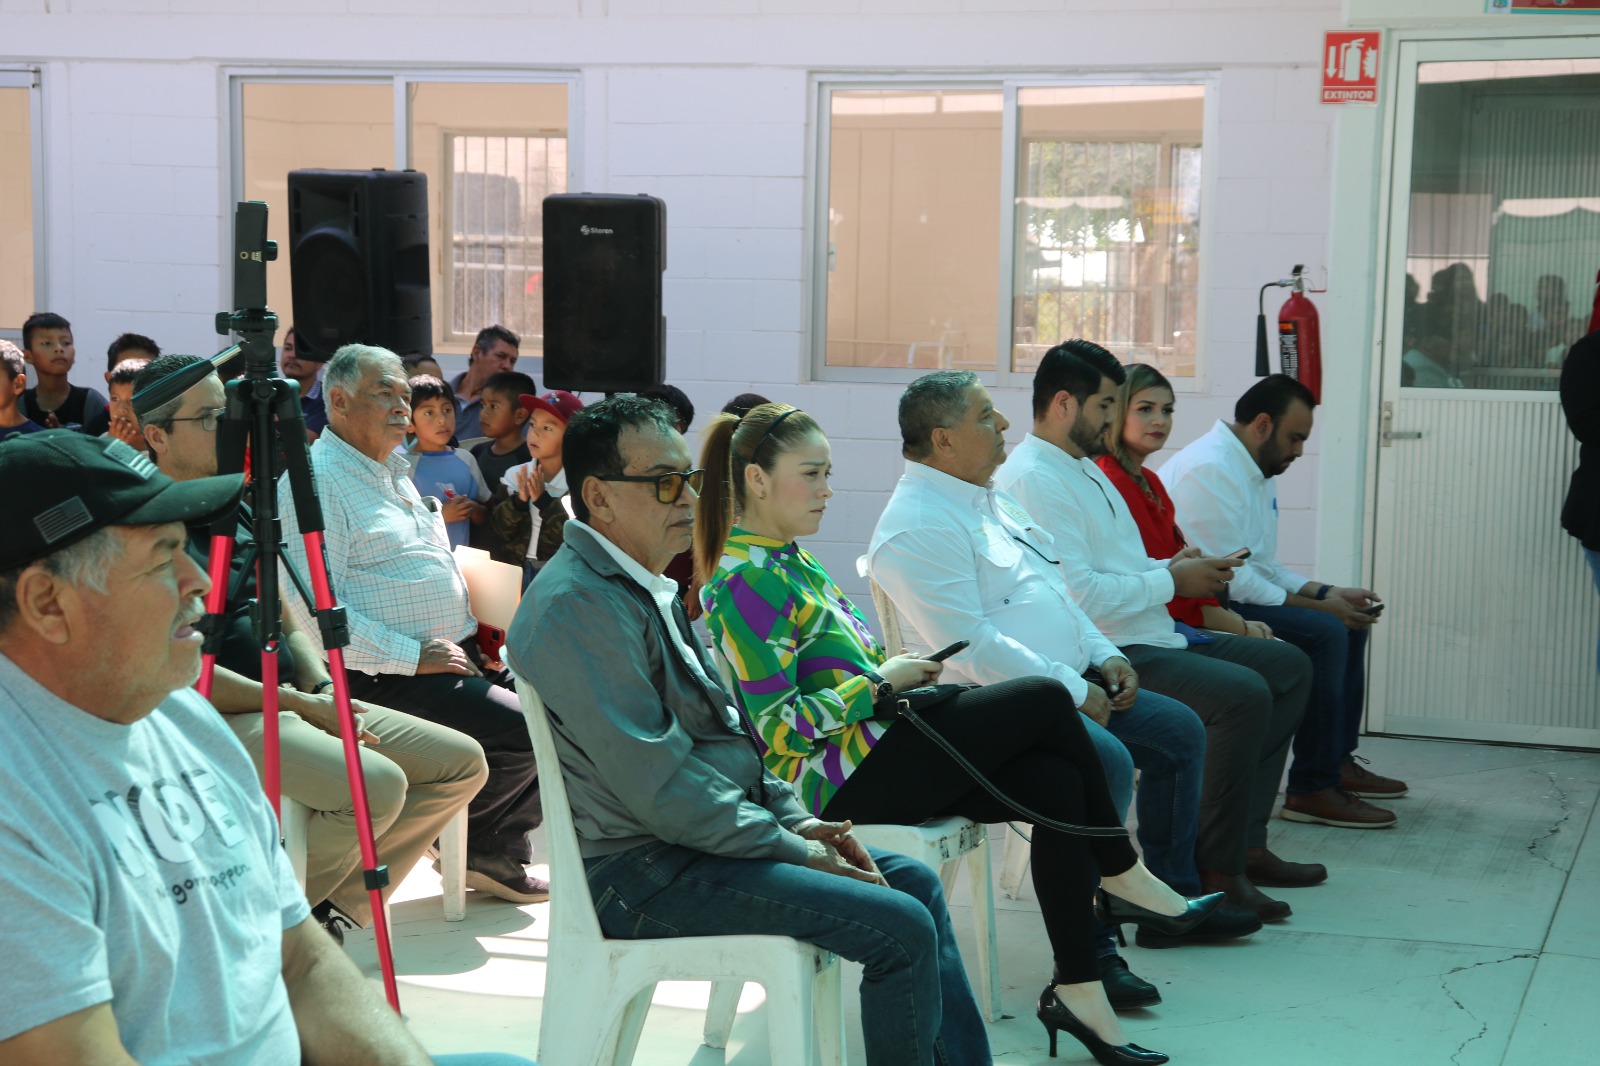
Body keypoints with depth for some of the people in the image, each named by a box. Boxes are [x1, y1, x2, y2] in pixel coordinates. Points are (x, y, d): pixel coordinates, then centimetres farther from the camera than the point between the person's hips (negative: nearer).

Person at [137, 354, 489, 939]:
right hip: (223, 720, -9)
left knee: (463, 761, 0)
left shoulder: (236, 508, 16)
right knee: (377, 784, -31)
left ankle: (334, 909, 3)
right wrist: (301, 702, -14)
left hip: (297, 701, 9)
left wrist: (326, 691, 0)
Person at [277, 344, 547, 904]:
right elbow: (312, 611, -19)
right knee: (525, 731, -22)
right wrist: (413, 657, -19)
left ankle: (498, 851, 11)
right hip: (388, 679, -10)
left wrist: (473, 639, 12)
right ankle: (472, 843, 2)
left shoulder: (394, 474, 22)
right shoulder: (314, 481, -10)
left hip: (456, 658, 10)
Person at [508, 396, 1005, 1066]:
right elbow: (655, 785, -23)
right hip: (644, 873, -11)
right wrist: (791, 849, -15)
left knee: (914, 881, 11)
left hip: (698, 836, 11)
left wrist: (794, 820, 7)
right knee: (902, 927, -17)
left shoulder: (645, 589, 15)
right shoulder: (579, 604, -19)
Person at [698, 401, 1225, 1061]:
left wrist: (894, 673, 5)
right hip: (838, 783, -10)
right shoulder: (745, 583, -15)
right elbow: (778, 727, -20)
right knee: (1045, 701, -13)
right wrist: (881, 683, -13)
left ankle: (1077, 989, -9)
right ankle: (1120, 869, 8)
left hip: (870, 750, 10)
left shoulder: (790, 561, 17)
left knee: (1056, 781, -11)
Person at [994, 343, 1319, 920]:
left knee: (1288, 666, 10)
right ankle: (1215, 870, -17)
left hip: (1152, 636, 11)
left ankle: (1242, 840, 5)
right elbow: (1076, 594, -23)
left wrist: (1173, 565, 7)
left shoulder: (1084, 468, 21)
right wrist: (1171, 581, -12)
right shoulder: (1031, 478, -14)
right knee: (1243, 694, -28)